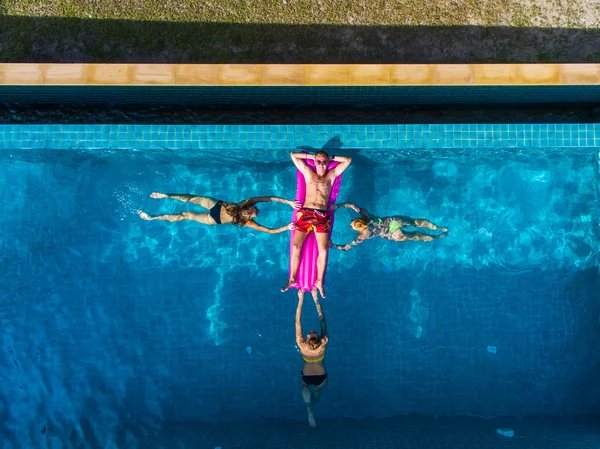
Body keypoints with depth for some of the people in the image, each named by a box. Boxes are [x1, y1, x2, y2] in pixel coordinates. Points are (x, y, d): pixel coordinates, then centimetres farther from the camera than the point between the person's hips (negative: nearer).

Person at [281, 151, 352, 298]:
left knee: (323, 250, -10)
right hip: (305, 213, 1)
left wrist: (331, 158, 19)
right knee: (296, 246, -7)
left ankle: (319, 282, 4)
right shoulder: (308, 173, 16)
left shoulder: (332, 175, 15)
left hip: (322, 216, 0)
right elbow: (293, 155, 19)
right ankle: (292, 279, 7)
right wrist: (312, 156, 21)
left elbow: (348, 160, 18)